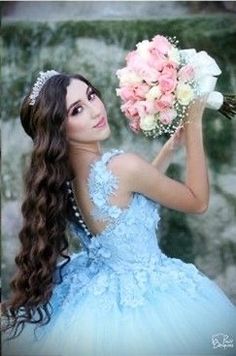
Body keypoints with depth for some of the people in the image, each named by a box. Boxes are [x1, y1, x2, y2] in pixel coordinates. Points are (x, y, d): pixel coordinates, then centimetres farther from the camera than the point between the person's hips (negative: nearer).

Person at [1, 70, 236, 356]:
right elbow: (197, 202, -13)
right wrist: (194, 123, -11)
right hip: (142, 298, -7)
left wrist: (170, 147, 10)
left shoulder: (57, 173, -5)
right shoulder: (121, 166, -28)